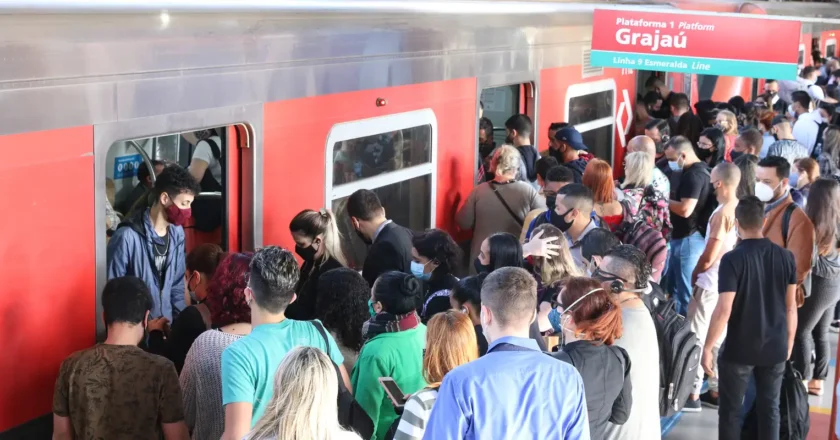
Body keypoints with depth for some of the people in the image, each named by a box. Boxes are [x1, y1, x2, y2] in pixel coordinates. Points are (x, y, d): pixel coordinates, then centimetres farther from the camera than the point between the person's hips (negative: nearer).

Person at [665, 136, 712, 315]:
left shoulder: (693, 175, -21)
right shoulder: (699, 170, 12)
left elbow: (685, 209, -28)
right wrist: (671, 196, 7)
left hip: (688, 239, -11)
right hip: (686, 237, 11)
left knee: (685, 291, -1)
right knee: (672, 286, 21)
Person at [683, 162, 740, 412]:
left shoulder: (722, 213, -20)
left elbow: (709, 257, -19)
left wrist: (694, 274, 0)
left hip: (711, 285, -8)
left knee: (695, 339, 0)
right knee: (719, 338, 15)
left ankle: (692, 395, 3)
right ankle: (717, 390, 21)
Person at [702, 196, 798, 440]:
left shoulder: (733, 259, -17)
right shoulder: (786, 257, -3)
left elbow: (723, 311, -20)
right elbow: (791, 306, 4)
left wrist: (707, 348, -11)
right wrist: (789, 344, 17)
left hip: (740, 349, -4)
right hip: (776, 348, 4)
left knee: (731, 410, 10)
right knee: (770, 407, 15)